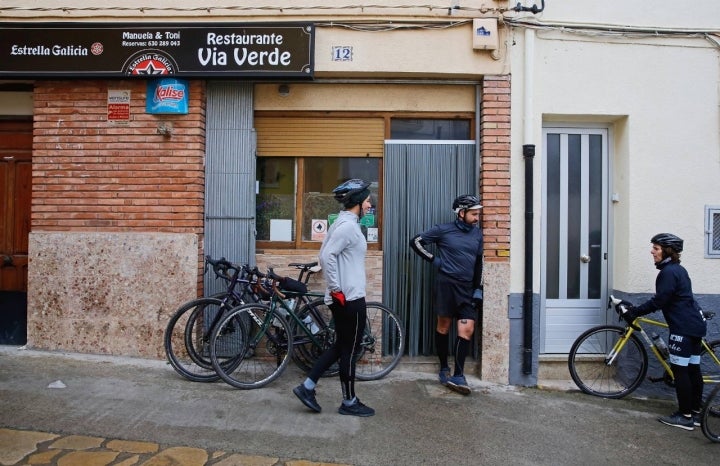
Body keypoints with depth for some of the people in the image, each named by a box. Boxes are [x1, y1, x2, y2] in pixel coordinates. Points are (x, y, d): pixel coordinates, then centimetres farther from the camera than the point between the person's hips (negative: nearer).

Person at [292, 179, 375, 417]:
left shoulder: (344, 223, 14)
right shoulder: (348, 225, -16)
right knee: (349, 350, 3)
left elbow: (327, 253, 17)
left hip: (345, 297, 10)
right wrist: (336, 290, -20)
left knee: (340, 346, 17)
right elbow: (326, 256, -25)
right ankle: (349, 402, 17)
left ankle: (307, 386, 20)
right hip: (350, 298, -10)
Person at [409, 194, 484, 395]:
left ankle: (458, 375, 1)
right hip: (446, 284, -4)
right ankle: (444, 369, 23)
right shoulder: (444, 230, -5)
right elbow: (416, 241, -2)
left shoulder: (477, 234, 9)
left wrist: (478, 290, 10)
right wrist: (434, 260, -4)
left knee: (467, 330, -5)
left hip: (467, 288, 4)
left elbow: (478, 264, 15)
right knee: (444, 326, 7)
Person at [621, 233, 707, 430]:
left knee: (680, 370, -5)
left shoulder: (668, 272, -15)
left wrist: (634, 312, -12)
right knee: (693, 369, 13)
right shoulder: (678, 269, 16)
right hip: (695, 324, 10)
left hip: (683, 327, -10)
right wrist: (636, 309, 17)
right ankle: (696, 413, 21)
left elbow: (659, 301, -18)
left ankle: (685, 416, 1)